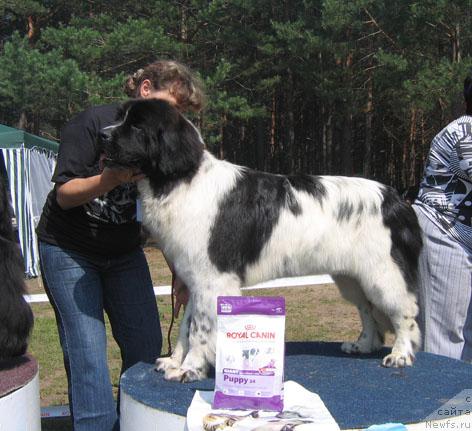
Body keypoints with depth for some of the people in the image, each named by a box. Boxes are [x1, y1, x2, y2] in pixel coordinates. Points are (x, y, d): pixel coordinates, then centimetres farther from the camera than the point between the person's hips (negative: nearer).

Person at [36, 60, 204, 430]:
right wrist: (112, 179, -36)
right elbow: (64, 194, -18)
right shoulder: (94, 122, -16)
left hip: (124, 253, 5)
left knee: (146, 345, 2)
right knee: (87, 351, -9)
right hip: (68, 251, -5)